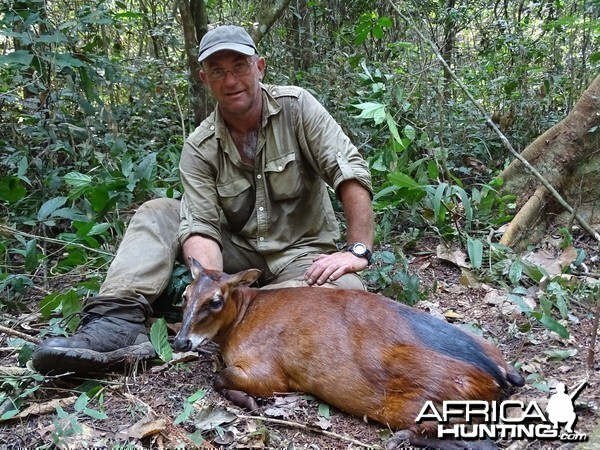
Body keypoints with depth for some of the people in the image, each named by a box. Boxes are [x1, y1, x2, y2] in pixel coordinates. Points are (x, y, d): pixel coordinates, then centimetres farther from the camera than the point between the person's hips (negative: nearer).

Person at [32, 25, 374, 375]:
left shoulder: (296, 106, -10)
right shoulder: (200, 148, -6)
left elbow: (350, 171, -16)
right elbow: (201, 227, -17)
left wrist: (359, 251, -25)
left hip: (302, 252, -1)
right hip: (238, 253, 2)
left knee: (345, 288, -33)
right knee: (156, 213, -13)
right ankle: (119, 321, -29)